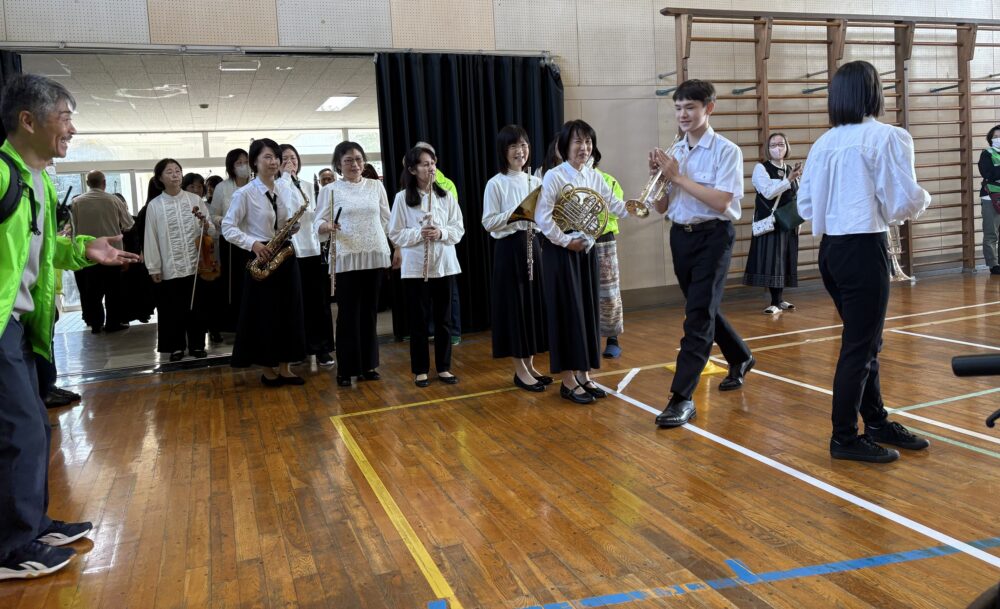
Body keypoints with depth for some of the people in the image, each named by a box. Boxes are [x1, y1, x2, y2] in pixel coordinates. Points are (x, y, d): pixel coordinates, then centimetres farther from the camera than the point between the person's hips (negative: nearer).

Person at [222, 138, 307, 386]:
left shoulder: (284, 191, 10)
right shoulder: (245, 193, -8)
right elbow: (228, 227, -10)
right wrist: (253, 244, -21)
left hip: (285, 256, 6)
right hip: (261, 258, -5)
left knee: (288, 313, 7)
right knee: (264, 315, 1)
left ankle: (284, 368, 17)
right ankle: (268, 370, 15)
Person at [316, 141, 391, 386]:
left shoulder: (376, 186, 10)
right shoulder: (330, 190, 1)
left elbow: (387, 220, 12)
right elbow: (319, 223, -1)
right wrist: (327, 227, -22)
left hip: (375, 257, 3)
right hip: (346, 259, -3)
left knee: (370, 312, 8)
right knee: (348, 313, -1)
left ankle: (368, 365, 19)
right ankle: (345, 369, 8)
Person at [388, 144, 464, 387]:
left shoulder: (445, 196, 4)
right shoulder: (402, 198, -3)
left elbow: (459, 228, 4)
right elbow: (395, 234, -3)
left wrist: (442, 233, -15)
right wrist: (418, 233, -19)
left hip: (444, 265, 2)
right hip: (415, 268, -2)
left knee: (443, 318, 9)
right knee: (419, 320, 5)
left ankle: (443, 367, 21)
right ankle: (420, 370, 16)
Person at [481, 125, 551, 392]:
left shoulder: (535, 181, 9)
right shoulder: (496, 184, -7)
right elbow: (489, 223, -11)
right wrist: (517, 211, -20)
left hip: (532, 246, 6)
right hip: (509, 250, -6)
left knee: (535, 304, 9)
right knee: (515, 307, -1)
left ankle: (530, 365, 22)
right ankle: (520, 370, 10)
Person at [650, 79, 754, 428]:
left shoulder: (726, 151, -9)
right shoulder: (673, 153, 7)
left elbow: (720, 202, -21)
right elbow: (661, 208, 10)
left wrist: (678, 177, -19)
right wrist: (657, 176, -7)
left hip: (713, 236, -7)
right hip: (680, 235, 7)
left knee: (698, 314, -10)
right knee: (703, 308, 18)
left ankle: (682, 397, -8)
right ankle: (740, 359, 43)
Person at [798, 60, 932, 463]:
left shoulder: (823, 143, 7)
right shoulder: (886, 137, -10)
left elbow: (805, 205, 8)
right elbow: (904, 204, -12)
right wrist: (923, 200, 10)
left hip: (830, 249, 7)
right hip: (864, 249, -7)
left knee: (865, 340, 19)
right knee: (859, 347, 2)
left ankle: (877, 422, 31)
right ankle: (845, 438, 11)